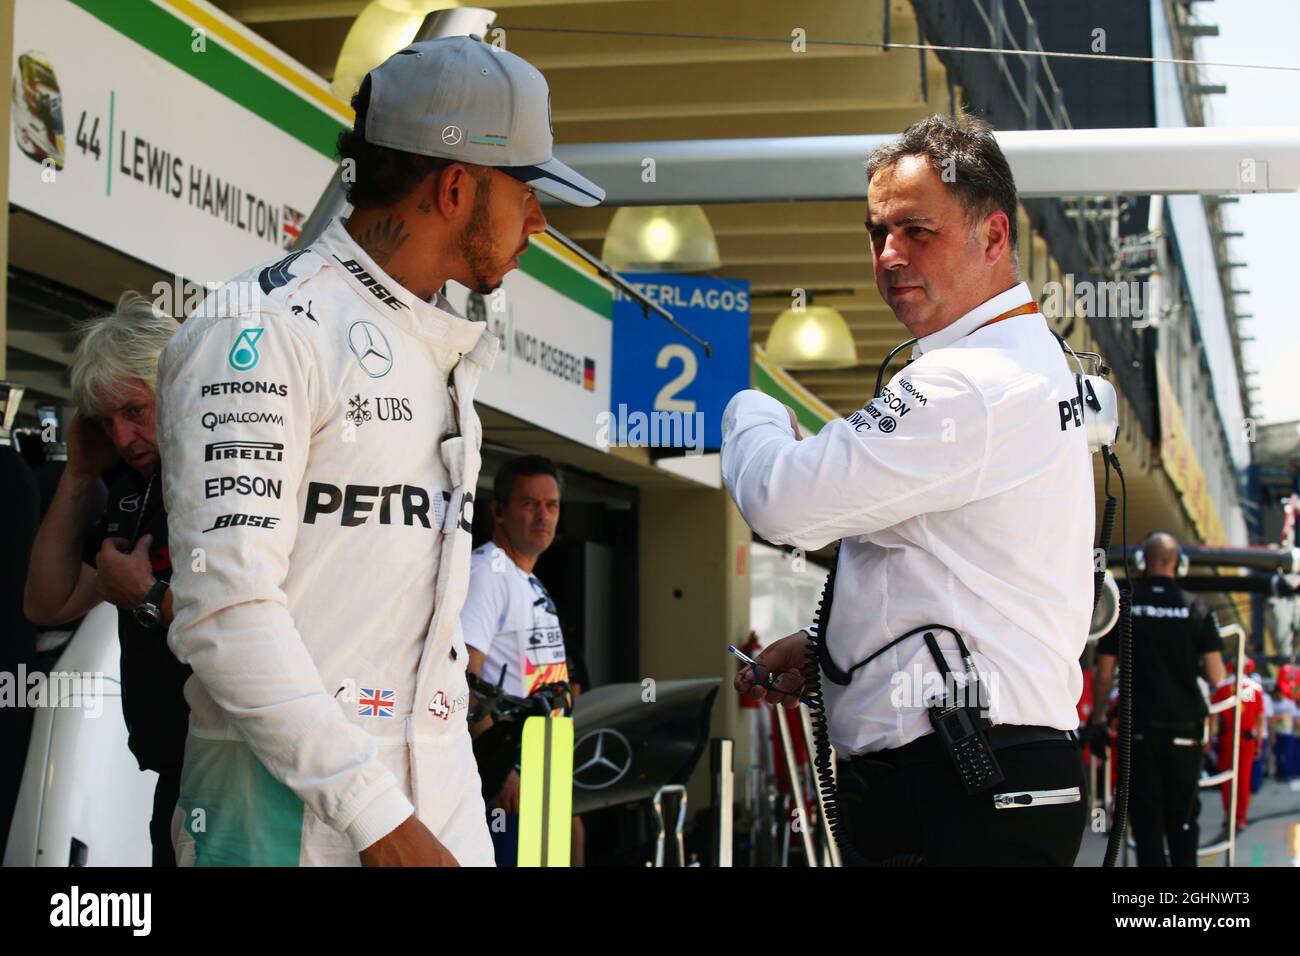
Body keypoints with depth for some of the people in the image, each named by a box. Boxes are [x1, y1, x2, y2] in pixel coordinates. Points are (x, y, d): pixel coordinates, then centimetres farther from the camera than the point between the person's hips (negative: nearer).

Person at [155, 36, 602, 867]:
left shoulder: (442, 352, 17)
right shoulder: (266, 330, -10)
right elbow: (225, 610, -18)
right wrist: (379, 820, -20)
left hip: (442, 801, 7)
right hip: (292, 807, -7)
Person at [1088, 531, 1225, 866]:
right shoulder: (1197, 609, -1)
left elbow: (1104, 674, -2)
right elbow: (1217, 678, -4)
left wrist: (1097, 718, 10)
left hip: (1139, 728, 0)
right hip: (1184, 726, 0)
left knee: (1146, 817, 3)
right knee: (1183, 818, 11)